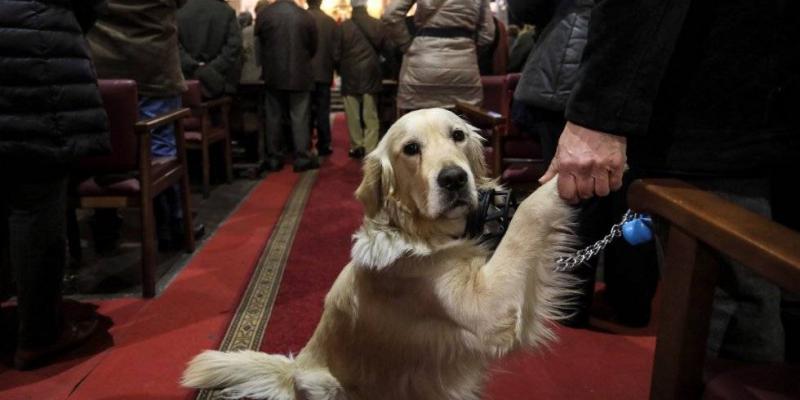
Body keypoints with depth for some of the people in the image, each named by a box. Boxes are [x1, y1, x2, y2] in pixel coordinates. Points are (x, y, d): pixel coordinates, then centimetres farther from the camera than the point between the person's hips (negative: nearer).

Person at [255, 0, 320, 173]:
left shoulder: (263, 14, -5)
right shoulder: (306, 16, -6)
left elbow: (259, 42, 6)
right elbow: (313, 47, 4)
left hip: (273, 74, 1)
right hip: (300, 74, -1)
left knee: (273, 117, 8)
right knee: (300, 117, 3)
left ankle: (273, 158, 12)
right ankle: (302, 157, 3)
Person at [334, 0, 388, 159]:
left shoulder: (343, 26, -7)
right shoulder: (377, 24, -4)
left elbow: (336, 54, -3)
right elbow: (383, 47, 4)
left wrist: (341, 71, 14)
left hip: (350, 76, -1)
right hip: (371, 75, 1)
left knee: (353, 115, 8)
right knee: (371, 115, 5)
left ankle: (357, 147, 11)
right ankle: (370, 149, 3)